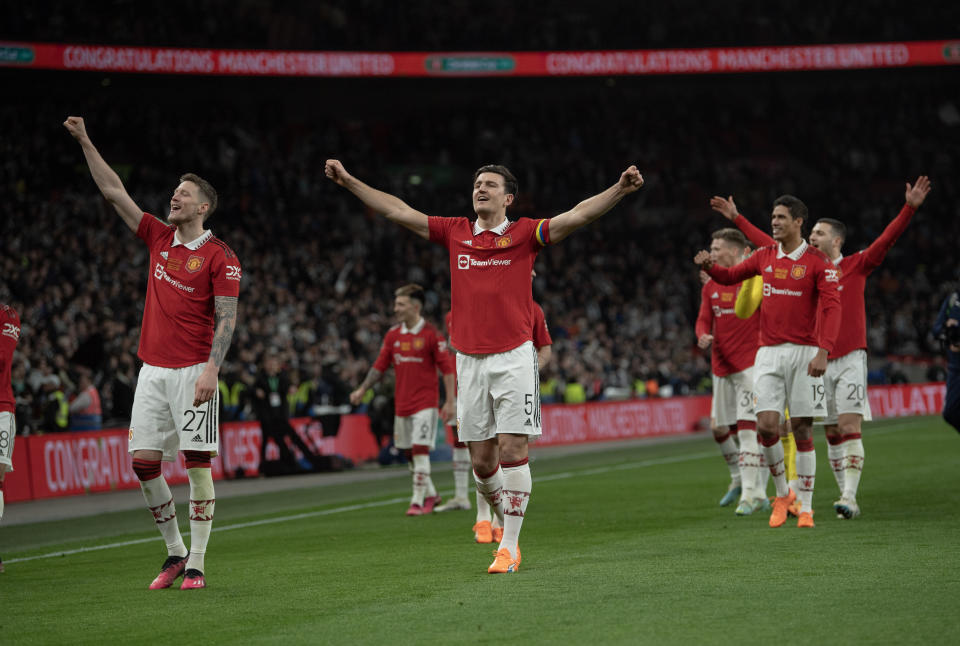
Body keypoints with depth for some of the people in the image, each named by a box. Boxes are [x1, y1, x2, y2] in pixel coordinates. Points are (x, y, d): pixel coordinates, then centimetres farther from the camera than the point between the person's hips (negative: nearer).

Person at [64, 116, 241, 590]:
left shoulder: (220, 257, -4)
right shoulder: (159, 238, 12)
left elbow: (227, 319, -9)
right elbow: (114, 192, 14)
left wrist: (211, 369, -20)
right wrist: (85, 143, 10)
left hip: (193, 370, -6)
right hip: (152, 369, 6)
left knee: (197, 462, -6)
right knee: (144, 462, 1)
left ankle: (196, 564, -1)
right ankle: (174, 551, 15)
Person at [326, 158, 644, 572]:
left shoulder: (524, 234, 2)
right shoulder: (455, 233, 11)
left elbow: (577, 216, -9)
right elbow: (398, 211, 10)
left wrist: (620, 189, -24)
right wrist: (349, 181, 6)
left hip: (514, 358, -3)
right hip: (470, 361, 3)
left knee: (513, 452, -8)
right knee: (481, 461, 4)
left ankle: (509, 546, -3)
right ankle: (508, 522, 26)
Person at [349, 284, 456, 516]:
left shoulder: (431, 334, -8)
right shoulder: (393, 335, 7)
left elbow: (447, 368, -8)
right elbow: (380, 366, 13)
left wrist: (450, 401, -12)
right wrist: (362, 389, 4)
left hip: (425, 402, -6)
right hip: (402, 403, 6)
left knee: (420, 450, -12)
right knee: (410, 453, 10)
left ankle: (418, 501, -9)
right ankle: (430, 494, 26)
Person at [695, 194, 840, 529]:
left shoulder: (818, 262, -5)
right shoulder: (765, 256, 10)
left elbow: (832, 307, -11)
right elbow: (729, 277, 23)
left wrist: (823, 352, -22)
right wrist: (709, 266, 0)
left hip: (804, 352, -3)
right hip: (769, 353, 3)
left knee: (802, 429, -1)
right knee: (766, 425, -9)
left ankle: (805, 508, 8)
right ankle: (782, 494, 13)